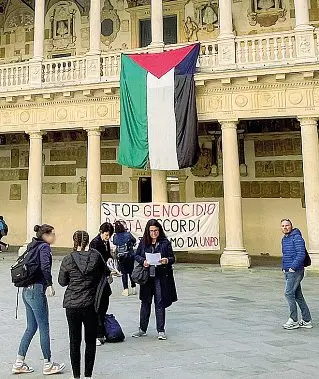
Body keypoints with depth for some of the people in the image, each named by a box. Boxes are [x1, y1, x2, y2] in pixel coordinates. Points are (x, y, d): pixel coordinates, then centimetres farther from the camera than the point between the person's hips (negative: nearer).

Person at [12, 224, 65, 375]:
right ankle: (48, 364, 14)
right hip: (36, 291, -9)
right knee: (44, 329, 3)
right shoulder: (44, 247, -12)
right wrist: (50, 285, -19)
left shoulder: (33, 246, 14)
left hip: (27, 290, 9)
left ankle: (19, 363, 22)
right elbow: (45, 266, -28)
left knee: (31, 327, 17)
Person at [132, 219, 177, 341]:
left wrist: (167, 260, -22)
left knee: (160, 303, 2)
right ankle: (142, 329, 24)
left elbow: (172, 258, 0)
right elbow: (137, 255, 11)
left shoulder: (165, 243, -2)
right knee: (145, 302, 11)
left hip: (161, 277, -2)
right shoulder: (143, 242, 4)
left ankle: (161, 330, 13)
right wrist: (143, 261, -9)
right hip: (147, 276, 3)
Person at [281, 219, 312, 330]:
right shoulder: (284, 239, 16)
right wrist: (284, 268, 16)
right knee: (298, 296, 12)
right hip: (287, 272, 9)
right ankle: (306, 321, 19)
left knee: (289, 293, -9)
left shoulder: (297, 237, -11)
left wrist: (293, 267, -20)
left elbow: (301, 254, -19)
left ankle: (293, 320, 0)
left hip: (295, 271, -9)